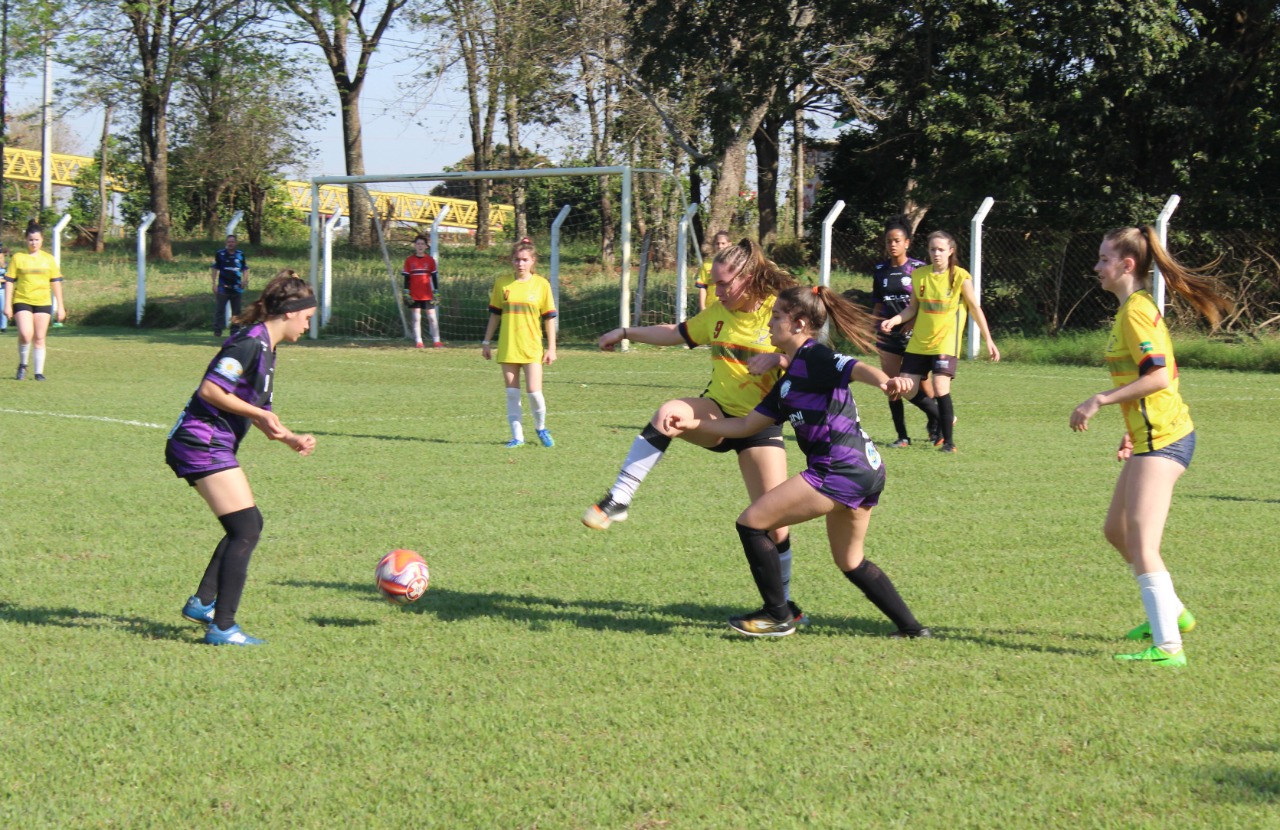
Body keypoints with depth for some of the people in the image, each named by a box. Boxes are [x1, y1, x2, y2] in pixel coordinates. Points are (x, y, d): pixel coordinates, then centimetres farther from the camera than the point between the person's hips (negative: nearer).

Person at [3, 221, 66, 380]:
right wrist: (7, 305, -3)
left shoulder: (49, 259, 8)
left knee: (39, 338, 3)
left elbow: (56, 283, 11)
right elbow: (9, 282, 4)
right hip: (22, 301, -2)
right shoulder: (18, 257, 3)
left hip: (43, 303, 2)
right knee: (25, 335, -19)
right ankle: (22, 365, 4)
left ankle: (39, 372, 11)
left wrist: (60, 306, 7)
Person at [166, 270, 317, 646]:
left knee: (247, 526, 16)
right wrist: (258, 414, -17)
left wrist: (290, 438, 8)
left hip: (214, 445, 10)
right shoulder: (251, 343, -17)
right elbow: (210, 390, -23)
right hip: (202, 443, -10)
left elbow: (259, 411, 21)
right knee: (246, 530, -9)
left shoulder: (265, 346, 15)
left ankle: (202, 602, 20)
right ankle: (222, 627, -6)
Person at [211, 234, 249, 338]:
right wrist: (214, 284, -2)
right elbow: (215, 269, 4)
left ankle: (235, 331, 15)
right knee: (219, 310, -5)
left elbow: (245, 269, 13)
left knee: (236, 311, 7)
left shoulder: (241, 255, 7)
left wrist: (245, 280, -4)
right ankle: (217, 330, -1)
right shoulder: (220, 254, 1)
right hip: (223, 287, -3)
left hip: (237, 287, 3)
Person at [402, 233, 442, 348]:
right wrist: (406, 293, -2)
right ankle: (418, 342, 4)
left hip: (428, 295, 0)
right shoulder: (409, 260, 3)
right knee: (416, 318, 1)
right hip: (414, 295, 0)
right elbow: (406, 278, 4)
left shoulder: (430, 260, 4)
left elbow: (434, 277, 7)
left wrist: (436, 292, 2)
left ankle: (436, 341, 4)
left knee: (432, 317, 0)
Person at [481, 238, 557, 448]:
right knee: (512, 393, 2)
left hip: (532, 348, -2)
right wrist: (486, 342, 11)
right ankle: (517, 436, 9)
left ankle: (541, 428, 16)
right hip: (507, 348, 2)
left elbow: (549, 318, 3)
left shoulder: (541, 284, 0)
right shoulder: (502, 283, 4)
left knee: (534, 391, -9)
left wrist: (551, 348, -1)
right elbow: (495, 314, 12)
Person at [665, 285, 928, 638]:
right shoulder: (789, 379, 22)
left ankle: (778, 616, 4)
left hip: (841, 471, -11)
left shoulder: (812, 357, -7)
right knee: (850, 562, 25)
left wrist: (887, 381, -47)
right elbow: (747, 424, 25)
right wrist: (694, 423, 20)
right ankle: (911, 627, 27)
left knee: (752, 522, -4)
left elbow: (855, 368, -27)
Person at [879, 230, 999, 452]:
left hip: (946, 342, -5)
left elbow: (975, 309, 0)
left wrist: (988, 340, 0)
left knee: (940, 387, -20)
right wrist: (893, 321, -4)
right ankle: (943, 416, 28)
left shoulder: (960, 277, -7)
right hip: (918, 342, 5)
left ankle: (949, 441, -7)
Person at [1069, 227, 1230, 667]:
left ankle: (1168, 646, -17)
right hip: (1151, 436, 11)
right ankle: (1171, 612, 33)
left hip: (1161, 440, -11)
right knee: (1116, 531, 21)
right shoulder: (1134, 308, 16)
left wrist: (1100, 400, -21)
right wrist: (1133, 431, 19)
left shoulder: (1136, 311, -14)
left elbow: (1157, 376, -24)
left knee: (1142, 546, -14)